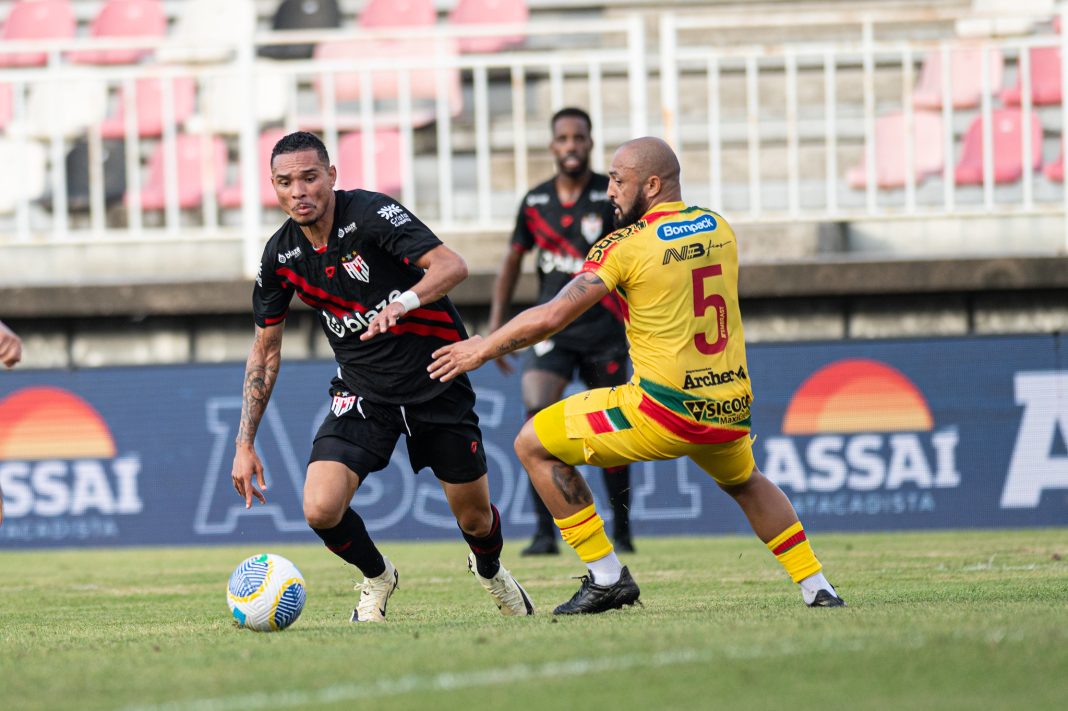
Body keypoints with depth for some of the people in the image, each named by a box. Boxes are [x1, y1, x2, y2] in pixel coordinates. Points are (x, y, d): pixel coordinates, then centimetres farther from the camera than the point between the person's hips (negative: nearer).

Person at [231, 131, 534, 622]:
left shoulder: (370, 213, -20)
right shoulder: (281, 255, -5)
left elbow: (452, 266, -31)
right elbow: (266, 350, 7)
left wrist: (402, 304, -50)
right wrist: (245, 444, 2)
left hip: (436, 381, -3)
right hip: (362, 392, 3)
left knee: (475, 520, 5)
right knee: (321, 509, -17)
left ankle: (490, 572, 44)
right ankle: (377, 579, 15)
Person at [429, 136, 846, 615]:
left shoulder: (627, 246, -10)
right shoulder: (720, 229, 9)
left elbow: (553, 317, -13)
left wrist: (483, 349, -1)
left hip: (663, 413, -7)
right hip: (731, 409, 7)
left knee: (534, 445, 7)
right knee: (744, 482, 38)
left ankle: (606, 577, 5)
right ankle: (816, 588, 29)